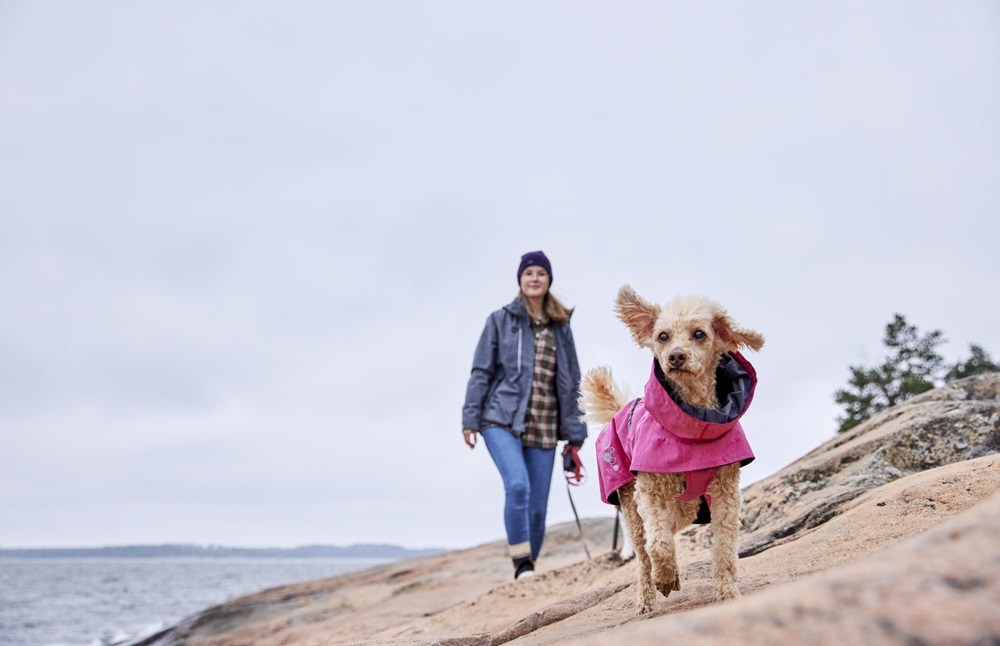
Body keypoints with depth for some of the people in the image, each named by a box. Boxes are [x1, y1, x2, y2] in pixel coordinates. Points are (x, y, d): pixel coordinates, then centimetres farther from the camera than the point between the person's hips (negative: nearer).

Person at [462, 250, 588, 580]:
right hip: (502, 420, -3)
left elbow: (571, 382, 13)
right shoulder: (500, 320, 4)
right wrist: (470, 418, -5)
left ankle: (529, 570, 18)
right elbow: (481, 371, 3)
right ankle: (522, 564, -13)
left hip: (543, 429, 3)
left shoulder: (561, 327, 11)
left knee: (538, 508, 1)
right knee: (518, 486, -25)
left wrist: (575, 434, 9)